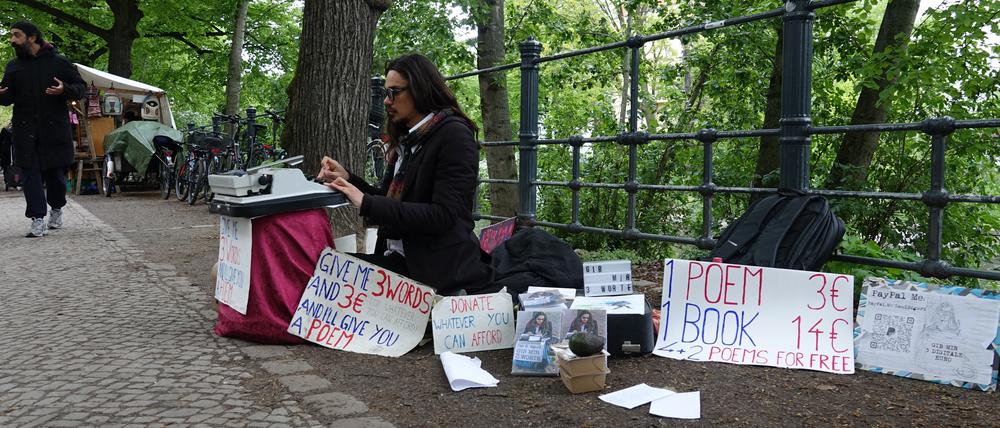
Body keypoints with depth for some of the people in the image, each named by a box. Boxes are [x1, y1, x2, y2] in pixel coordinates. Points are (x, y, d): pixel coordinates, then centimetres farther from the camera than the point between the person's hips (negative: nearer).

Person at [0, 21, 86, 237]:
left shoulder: (58, 62, 1)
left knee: (55, 171, 5)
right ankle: (38, 220, -5)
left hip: (55, 128, -2)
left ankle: (57, 209, 30)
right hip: (25, 130, 3)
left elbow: (80, 87, 3)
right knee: (31, 173, -4)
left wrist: (64, 90, -17)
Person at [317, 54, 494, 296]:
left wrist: (366, 203, -19)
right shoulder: (406, 139, 16)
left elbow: (443, 215, -17)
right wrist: (348, 179, 5)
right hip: (398, 261, 7)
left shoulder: (454, 135, -8)